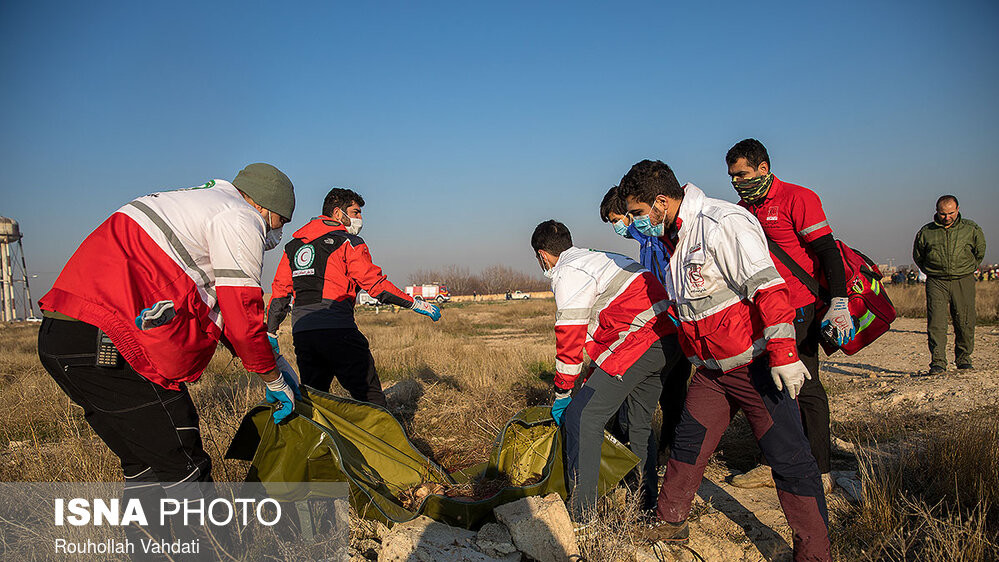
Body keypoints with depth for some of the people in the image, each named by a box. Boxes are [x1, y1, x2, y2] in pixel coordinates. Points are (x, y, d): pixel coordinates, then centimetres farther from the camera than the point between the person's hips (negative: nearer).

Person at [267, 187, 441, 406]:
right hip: (337, 330, -6)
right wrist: (416, 304, 2)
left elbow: (280, 291, 18)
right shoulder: (348, 243, 0)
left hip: (301, 333, 7)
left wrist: (271, 333, 24)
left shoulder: (293, 247, 20)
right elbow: (376, 284, -5)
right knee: (369, 395, -1)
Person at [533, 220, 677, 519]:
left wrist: (562, 395, 2)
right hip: (667, 337, 10)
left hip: (639, 342, -10)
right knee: (640, 423, 22)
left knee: (580, 417, -7)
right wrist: (594, 380, 30)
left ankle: (580, 514, -5)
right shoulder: (597, 258, 26)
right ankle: (648, 503, 33)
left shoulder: (569, 273, -5)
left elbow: (570, 338, -8)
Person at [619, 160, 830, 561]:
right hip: (712, 370, 9)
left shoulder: (721, 223, -19)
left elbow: (767, 287, -25)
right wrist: (696, 358, 25)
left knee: (789, 459, -2)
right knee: (688, 445, 13)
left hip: (756, 366, -8)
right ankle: (669, 524, 29)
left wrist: (783, 354, -28)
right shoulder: (676, 237, 10)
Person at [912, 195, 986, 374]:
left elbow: (980, 251, 19)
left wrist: (968, 269, 17)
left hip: (963, 281, 1)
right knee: (936, 322, -11)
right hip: (936, 282, -1)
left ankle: (963, 358, 23)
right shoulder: (926, 232, 1)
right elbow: (917, 256, 17)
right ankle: (938, 362, -10)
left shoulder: (971, 229, 2)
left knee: (965, 322, 4)